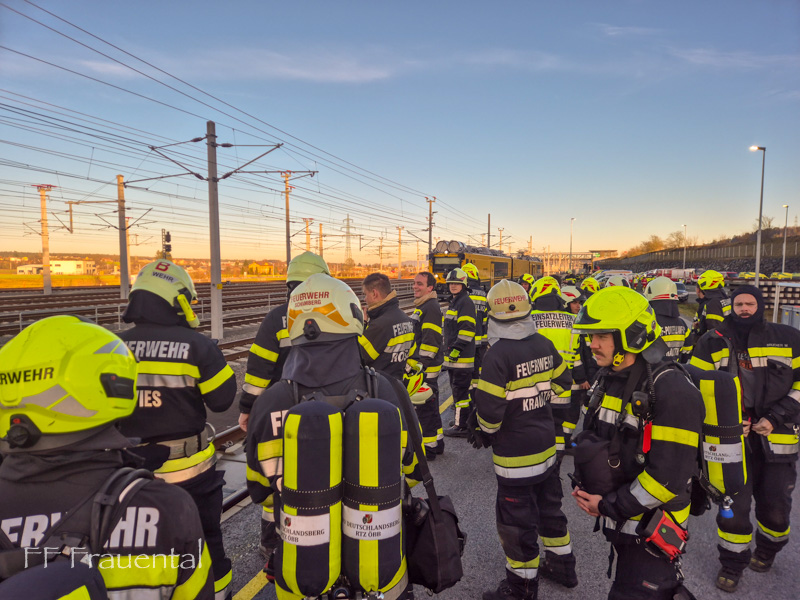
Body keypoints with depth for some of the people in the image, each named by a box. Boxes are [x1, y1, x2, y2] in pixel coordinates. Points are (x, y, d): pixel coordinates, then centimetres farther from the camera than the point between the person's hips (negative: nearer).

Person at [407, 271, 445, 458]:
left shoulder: (431, 308, -16)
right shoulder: (421, 306, 17)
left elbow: (431, 341, -22)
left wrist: (421, 367, -23)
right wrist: (412, 364, 26)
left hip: (425, 368, -11)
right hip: (419, 367, 11)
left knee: (425, 408, -2)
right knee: (430, 406, 19)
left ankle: (428, 448, 8)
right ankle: (437, 442, 31)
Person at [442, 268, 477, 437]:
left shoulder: (466, 302, -12)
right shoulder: (454, 302, 19)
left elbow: (467, 328, -20)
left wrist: (457, 348, -23)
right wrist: (448, 349, 27)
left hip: (462, 355, -10)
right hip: (453, 354, 10)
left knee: (460, 389, -7)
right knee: (458, 388, 18)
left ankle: (462, 426, -1)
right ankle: (465, 417, 30)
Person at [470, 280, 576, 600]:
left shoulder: (498, 355, -24)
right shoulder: (545, 345, -4)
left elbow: (489, 408, -24)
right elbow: (561, 382, 11)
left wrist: (485, 432, -3)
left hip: (515, 453, -7)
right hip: (546, 445, 7)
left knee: (516, 521, 10)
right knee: (549, 507, 25)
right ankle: (563, 566, 44)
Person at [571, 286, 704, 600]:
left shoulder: (673, 392, -24)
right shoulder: (608, 378, 2)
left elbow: (668, 477, -25)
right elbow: (589, 437, 12)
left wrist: (609, 506, -17)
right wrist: (584, 486, -2)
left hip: (651, 526, -8)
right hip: (618, 521, 8)